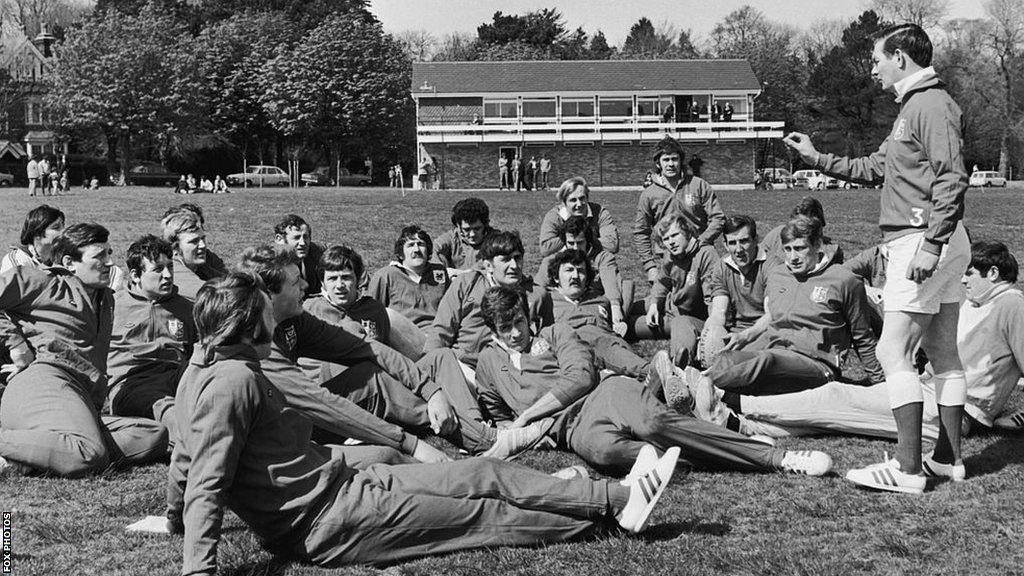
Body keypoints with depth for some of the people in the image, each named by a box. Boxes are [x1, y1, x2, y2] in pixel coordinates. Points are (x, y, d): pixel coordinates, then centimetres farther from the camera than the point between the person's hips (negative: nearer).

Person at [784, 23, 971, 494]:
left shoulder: (932, 105, -13)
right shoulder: (913, 107, 20)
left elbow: (952, 179, -21)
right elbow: (875, 168, 26)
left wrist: (930, 245, -25)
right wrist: (817, 159, 25)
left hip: (923, 242, -11)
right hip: (925, 245, 11)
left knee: (893, 351, -11)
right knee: (943, 353, 12)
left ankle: (908, 468, -10)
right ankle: (949, 456, 20)